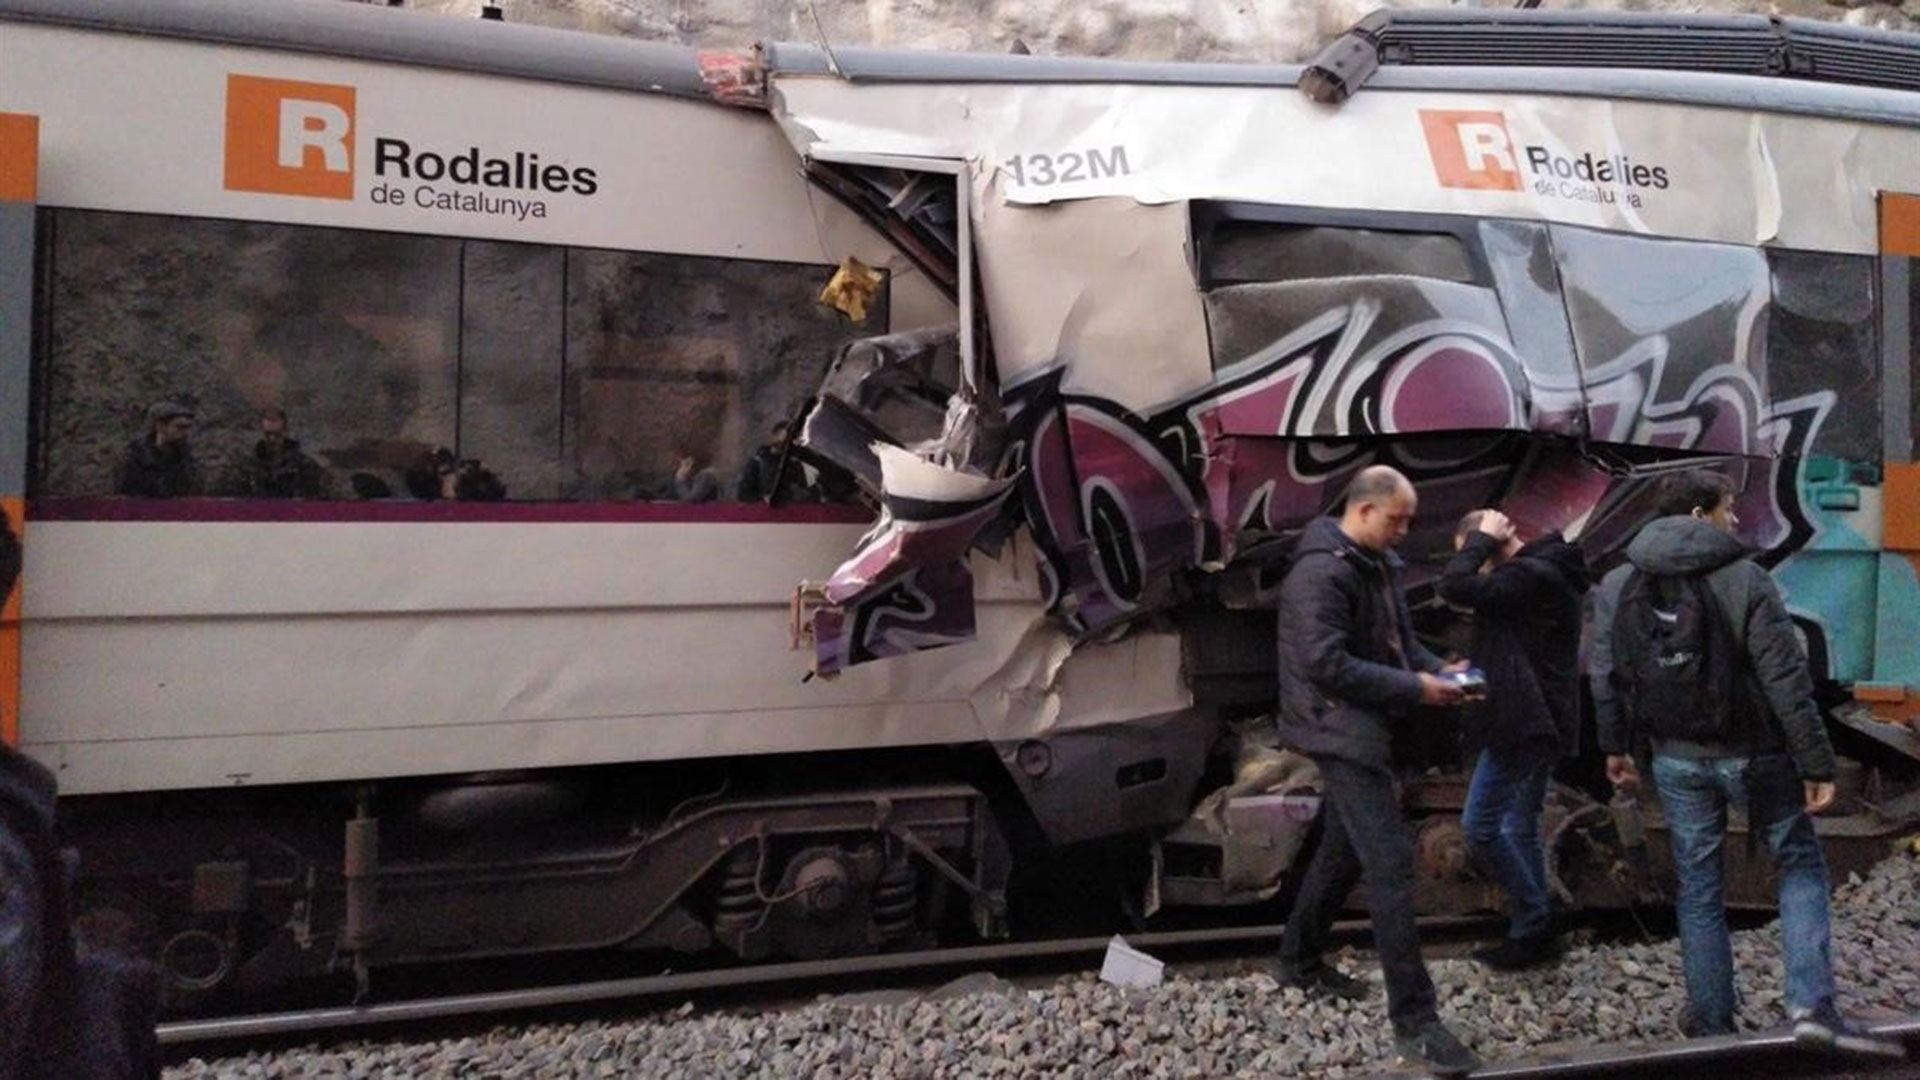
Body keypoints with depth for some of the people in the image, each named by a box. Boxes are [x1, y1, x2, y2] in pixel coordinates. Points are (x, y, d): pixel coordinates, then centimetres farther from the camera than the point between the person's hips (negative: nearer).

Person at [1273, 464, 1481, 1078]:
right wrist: (1414, 688, -21)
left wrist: (1436, 670, 0)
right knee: (1390, 861, -12)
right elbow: (1326, 665, -25)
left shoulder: (1378, 564, 11)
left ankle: (1300, 960, 38)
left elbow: (1399, 638, 20)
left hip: (1363, 726, 10)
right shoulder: (1321, 572, -19)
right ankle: (1414, 1020, -7)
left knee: (1344, 848, 20)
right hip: (1340, 729, -10)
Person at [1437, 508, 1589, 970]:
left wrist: (1482, 540, -15)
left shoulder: (1530, 576, -20)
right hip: (1541, 721, 10)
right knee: (1522, 827, 15)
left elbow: (1454, 586, -29)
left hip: (1521, 723, -10)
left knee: (1480, 826, -4)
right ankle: (1534, 931, 21)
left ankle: (1533, 923, 4)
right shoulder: (1544, 570, 14)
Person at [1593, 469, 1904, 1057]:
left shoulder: (1616, 585, 0)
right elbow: (1787, 681, -14)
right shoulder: (1745, 579, -13)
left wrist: (1616, 746, 16)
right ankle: (1812, 1005, 0)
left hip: (1676, 760, 4)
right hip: (1752, 755, -3)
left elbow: (1606, 677, 4)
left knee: (1699, 889, 13)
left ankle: (1711, 1020, 20)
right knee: (1800, 866, 13)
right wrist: (1816, 764, -9)